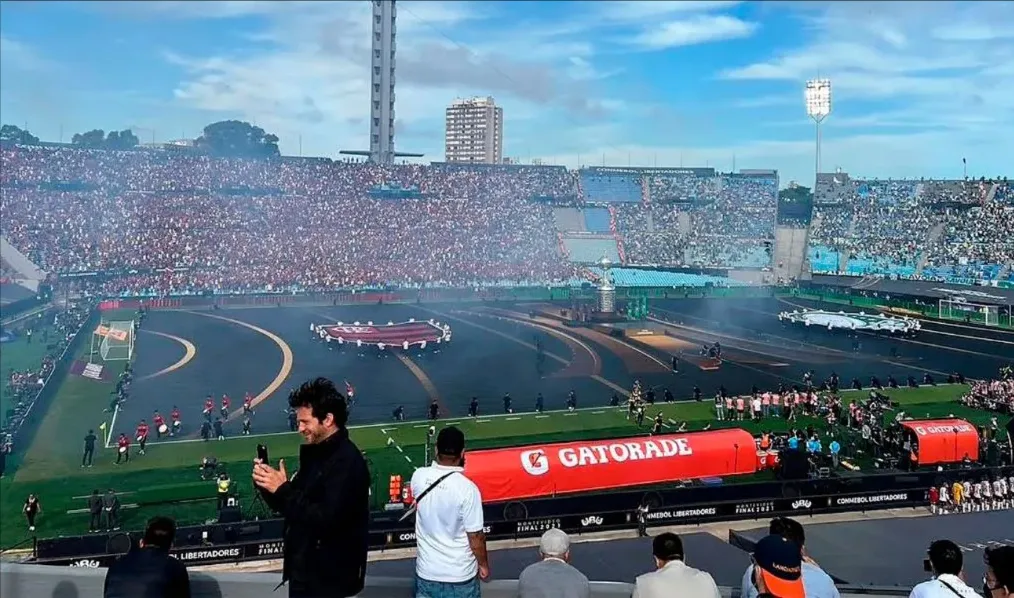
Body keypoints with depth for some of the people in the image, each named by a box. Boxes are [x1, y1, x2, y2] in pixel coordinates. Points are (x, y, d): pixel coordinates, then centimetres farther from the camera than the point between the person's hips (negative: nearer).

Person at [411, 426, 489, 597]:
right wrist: (483, 564, 2)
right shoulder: (467, 488, -22)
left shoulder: (418, 477, -10)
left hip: (426, 571, 4)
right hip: (459, 575, -3)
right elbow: (475, 536, -15)